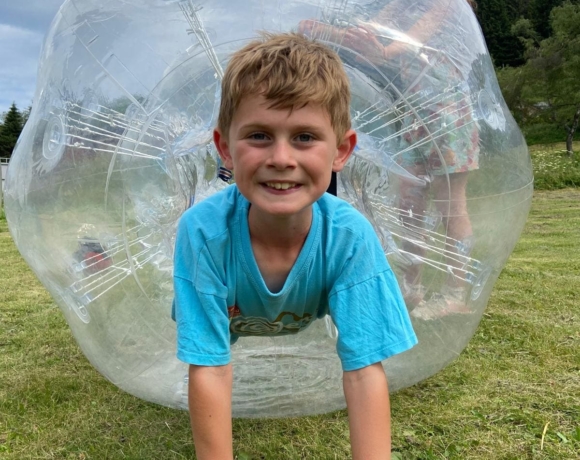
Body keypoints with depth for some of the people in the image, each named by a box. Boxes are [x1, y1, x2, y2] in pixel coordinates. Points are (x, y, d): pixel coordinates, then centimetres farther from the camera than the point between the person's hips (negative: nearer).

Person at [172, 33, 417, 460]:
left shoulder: (349, 236, -39)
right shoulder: (204, 230, -41)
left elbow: (365, 371, -36)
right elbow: (210, 370, -36)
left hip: (306, 323, 1)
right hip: (229, 319, -1)